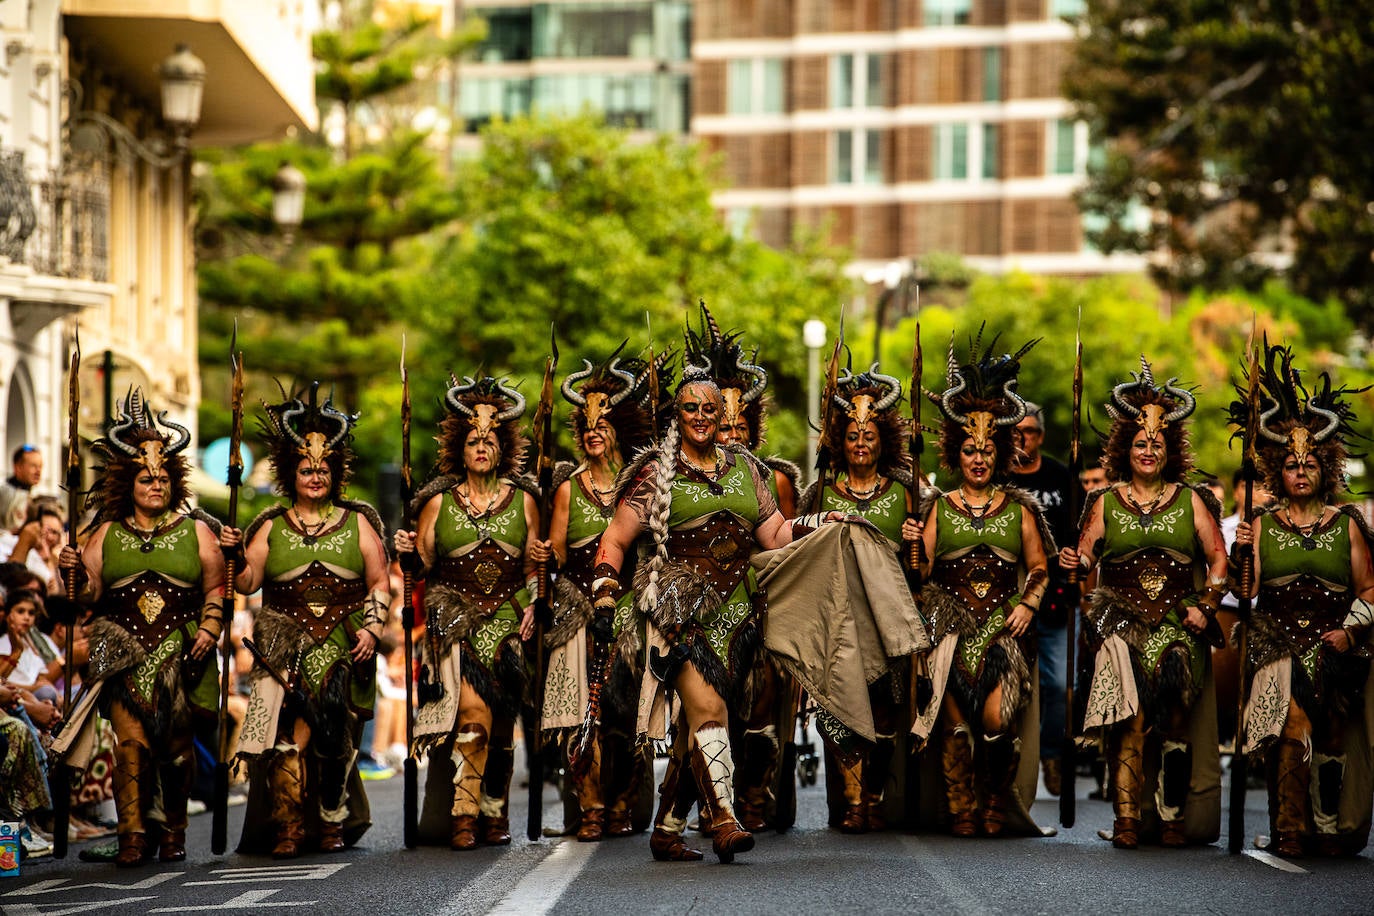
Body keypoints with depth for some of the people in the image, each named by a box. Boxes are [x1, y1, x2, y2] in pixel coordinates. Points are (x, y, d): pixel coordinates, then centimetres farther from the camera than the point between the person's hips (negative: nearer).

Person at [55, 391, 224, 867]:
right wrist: (77, 573, -9)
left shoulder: (195, 531, 9)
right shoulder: (107, 534, 12)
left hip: (180, 654, 0)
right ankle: (133, 834, -8)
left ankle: (173, 830, 13)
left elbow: (216, 587, 8)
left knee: (175, 744, 1)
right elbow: (91, 594, 10)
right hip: (123, 653, 0)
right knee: (130, 742, -9)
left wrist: (209, 629, -5)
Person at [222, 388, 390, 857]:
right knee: (291, 727, -16)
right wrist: (234, 554, -12)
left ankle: (334, 823, -3)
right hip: (286, 644, 0)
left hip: (343, 644, 0)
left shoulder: (356, 524, 12)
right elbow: (247, 583, 6)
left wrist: (372, 628, -2)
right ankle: (289, 828, -13)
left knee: (334, 726, -14)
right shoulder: (271, 528, 12)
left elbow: (379, 582, 10)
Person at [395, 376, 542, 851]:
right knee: (473, 708, -19)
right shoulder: (439, 502, 9)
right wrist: (410, 549, -12)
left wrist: (536, 582, -5)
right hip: (453, 618, -1)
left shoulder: (522, 500, 12)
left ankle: (494, 816, 3)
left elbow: (533, 565, 13)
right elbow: (422, 563, 8)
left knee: (501, 718, -7)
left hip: (506, 617, 1)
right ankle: (464, 816, -14)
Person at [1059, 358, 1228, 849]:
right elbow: (1086, 552, 6)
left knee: (1173, 711, -21)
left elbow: (1218, 558, 12)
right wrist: (1074, 560, -16)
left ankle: (1174, 817, -17)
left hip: (1179, 621, 0)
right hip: (1122, 620, 0)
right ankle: (1127, 817, -19)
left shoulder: (1191, 501, 13)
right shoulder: (1106, 503, 13)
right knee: (1132, 716, -19)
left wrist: (1205, 606, 0)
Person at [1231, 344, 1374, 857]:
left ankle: (1332, 829, -14)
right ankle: (1291, 833, -19)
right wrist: (1242, 554, -13)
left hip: (1332, 643, 1)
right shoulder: (1263, 525, 11)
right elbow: (1246, 591, 3)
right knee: (1294, 724, -23)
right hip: (1278, 643, -1)